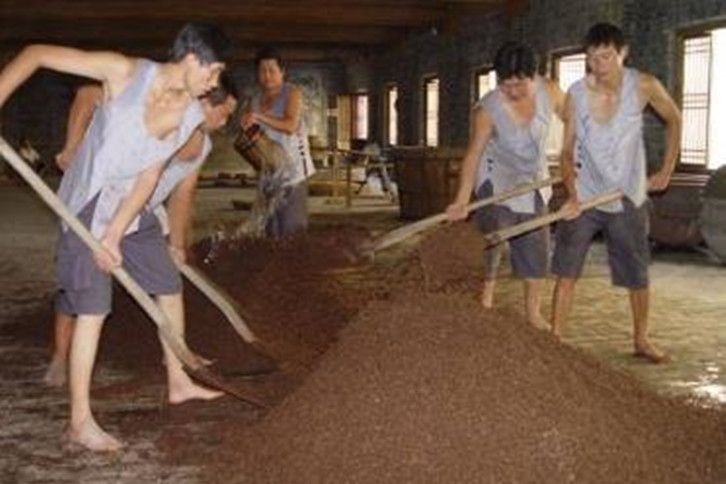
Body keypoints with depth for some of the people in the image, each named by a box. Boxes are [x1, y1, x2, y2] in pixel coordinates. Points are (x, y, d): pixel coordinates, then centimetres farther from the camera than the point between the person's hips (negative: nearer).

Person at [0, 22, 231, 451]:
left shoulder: (191, 114, -5)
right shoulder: (125, 72, -20)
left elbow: (150, 176, -8)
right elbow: (36, 54, -17)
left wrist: (115, 234, -16)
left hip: (133, 209, 7)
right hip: (87, 205, -6)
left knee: (170, 288, 13)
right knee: (93, 308, -10)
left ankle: (178, 383, 33)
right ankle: (80, 421, 0)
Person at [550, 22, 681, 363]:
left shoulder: (644, 86, -11)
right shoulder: (577, 94, -11)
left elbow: (673, 120, 7)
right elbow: (567, 150, -9)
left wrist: (666, 171, 4)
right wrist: (571, 194, -24)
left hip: (628, 197, 1)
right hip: (584, 198, 0)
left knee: (638, 276, 11)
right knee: (566, 272, -5)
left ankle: (642, 341, 30)